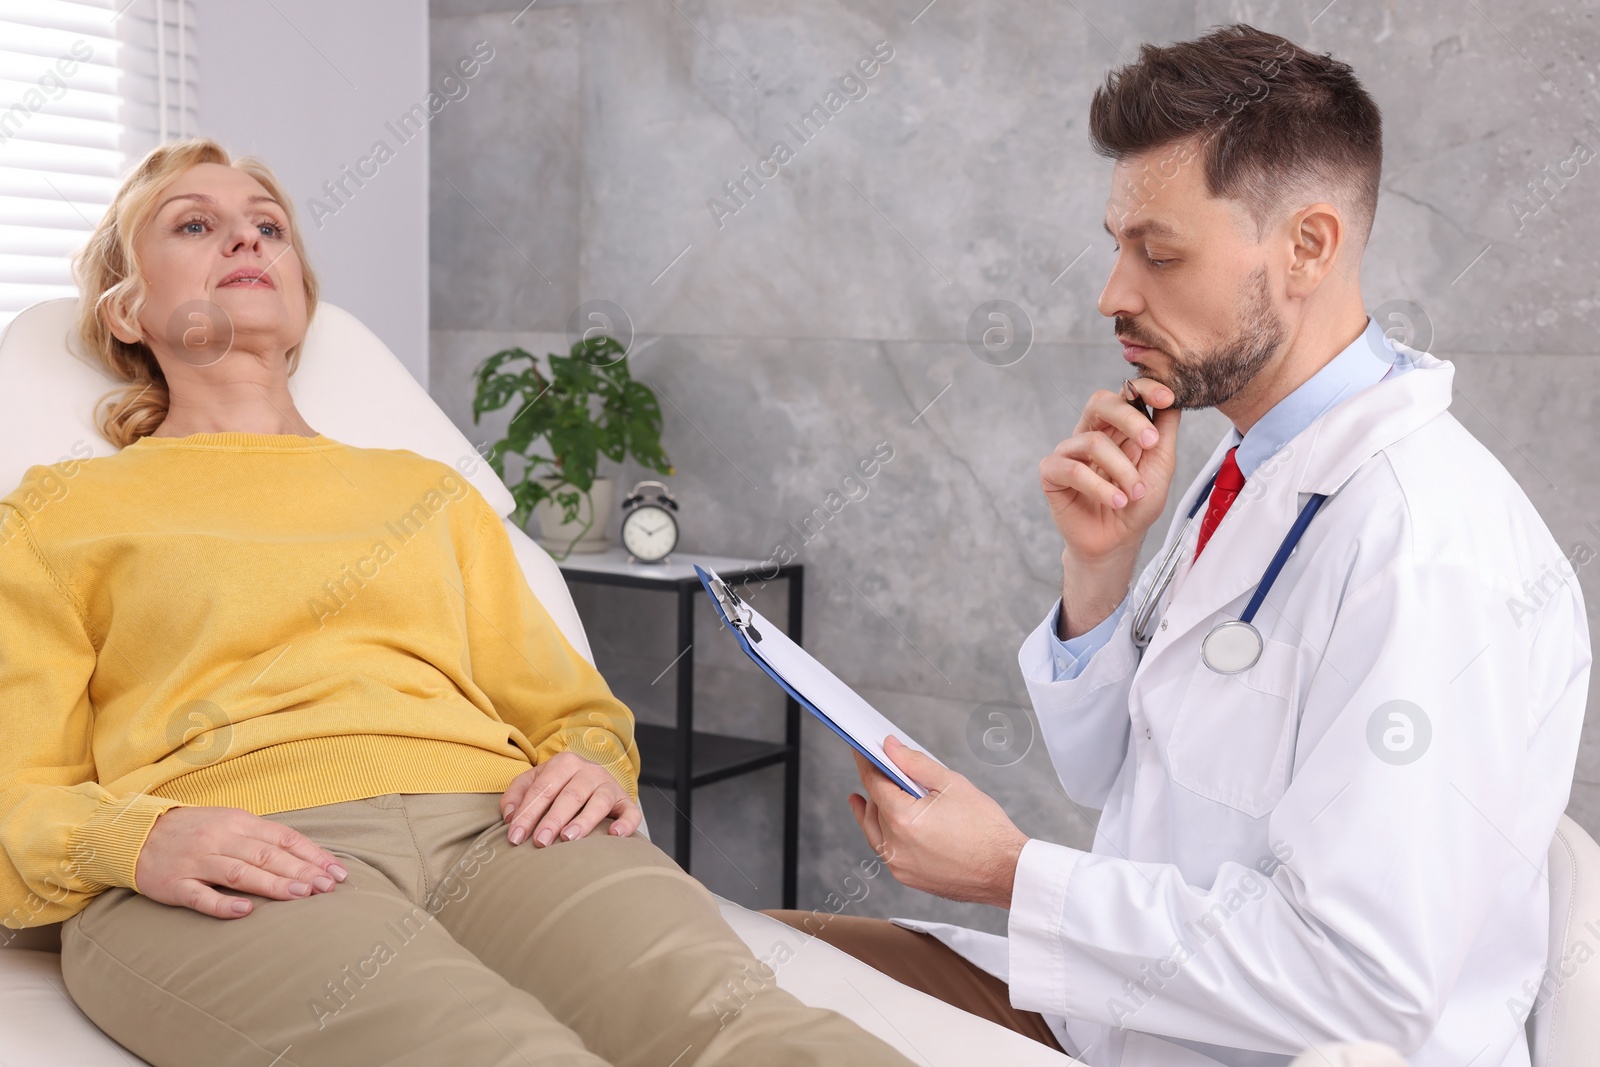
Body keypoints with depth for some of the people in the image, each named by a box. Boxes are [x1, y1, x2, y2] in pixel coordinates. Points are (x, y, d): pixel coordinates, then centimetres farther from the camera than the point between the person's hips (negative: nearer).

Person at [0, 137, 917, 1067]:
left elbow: (569, 706, 27)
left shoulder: (430, 492, 32)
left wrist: (595, 763, 2)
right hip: (240, 864, -3)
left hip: (492, 824, 4)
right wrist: (138, 841, -11)